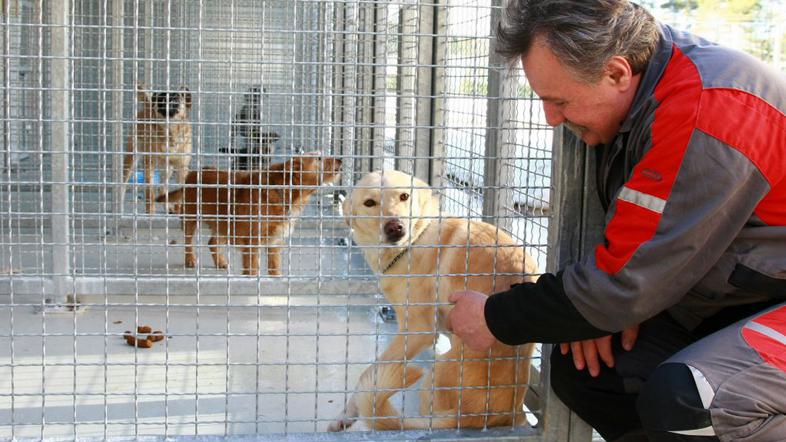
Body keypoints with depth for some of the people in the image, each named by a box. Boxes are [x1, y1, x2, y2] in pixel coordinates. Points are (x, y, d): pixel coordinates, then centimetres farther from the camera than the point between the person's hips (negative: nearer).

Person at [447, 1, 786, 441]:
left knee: (681, 400, -33)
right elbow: (631, 248, 12)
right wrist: (607, 304, -7)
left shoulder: (703, 116, -30)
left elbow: (624, 284, -26)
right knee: (578, 368, -3)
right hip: (732, 300, 9)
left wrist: (497, 319, -14)